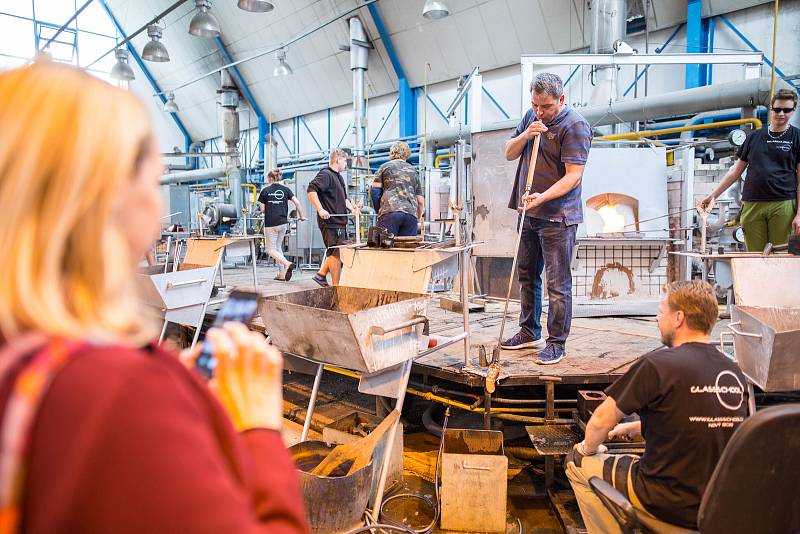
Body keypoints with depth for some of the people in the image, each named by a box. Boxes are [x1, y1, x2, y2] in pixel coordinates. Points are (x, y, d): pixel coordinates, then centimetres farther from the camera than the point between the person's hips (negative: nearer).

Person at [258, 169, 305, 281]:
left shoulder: (265, 191, -2)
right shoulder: (286, 189, 4)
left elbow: (262, 209, -1)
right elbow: (297, 202, -5)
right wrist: (301, 216, 5)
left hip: (270, 223, -4)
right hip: (283, 223, 4)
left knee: (271, 250, 4)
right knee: (278, 247, 17)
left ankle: (287, 263, -20)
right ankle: (282, 274, 13)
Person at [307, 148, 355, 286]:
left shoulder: (338, 177, 22)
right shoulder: (325, 174, -10)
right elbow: (311, 190, -23)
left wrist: (352, 209, 17)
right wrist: (320, 209, -28)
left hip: (339, 221, 10)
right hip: (330, 221, -10)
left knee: (336, 252, 16)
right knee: (337, 253, -5)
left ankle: (321, 274, 25)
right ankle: (336, 286, 3)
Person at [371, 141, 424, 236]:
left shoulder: (385, 166, 17)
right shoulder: (413, 170, 26)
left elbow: (374, 190, 5)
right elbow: (421, 201, 23)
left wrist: (378, 211, 14)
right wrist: (418, 219, 34)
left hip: (390, 211, -3)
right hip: (411, 213, 3)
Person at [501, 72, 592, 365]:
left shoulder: (575, 126, -12)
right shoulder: (532, 116, 11)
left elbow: (573, 175, -18)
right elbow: (509, 154, 12)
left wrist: (544, 196, -31)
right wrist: (525, 135, -7)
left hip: (557, 216, -8)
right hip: (528, 212, 8)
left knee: (557, 284, -2)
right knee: (527, 276, 15)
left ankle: (556, 343, 10)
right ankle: (529, 333, 29)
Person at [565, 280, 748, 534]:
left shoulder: (657, 364, -20)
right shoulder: (734, 372, 0)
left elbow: (601, 420, -12)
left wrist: (588, 448, 8)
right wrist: (637, 427, 19)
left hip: (670, 505, -7)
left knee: (576, 462, 9)